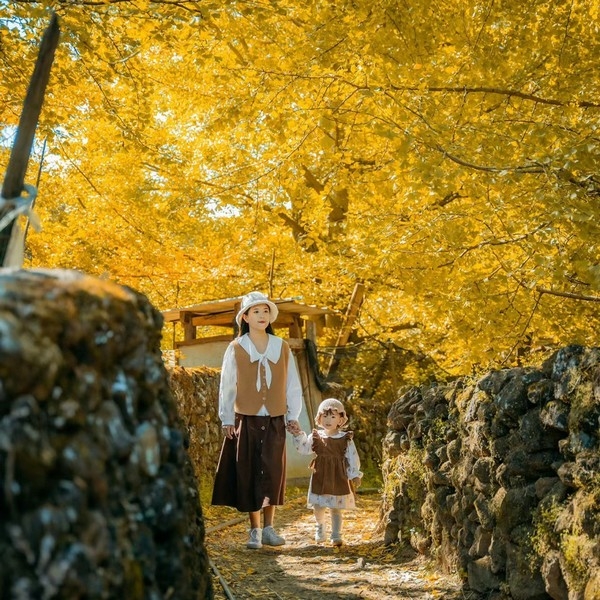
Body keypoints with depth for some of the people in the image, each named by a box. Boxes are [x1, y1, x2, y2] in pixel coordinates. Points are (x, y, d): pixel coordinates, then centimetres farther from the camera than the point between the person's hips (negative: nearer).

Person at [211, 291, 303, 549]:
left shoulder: (282, 347, 4)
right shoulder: (236, 348, -2)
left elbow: (292, 384, 8)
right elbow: (227, 386, 1)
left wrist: (293, 415, 5)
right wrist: (227, 419, -2)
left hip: (275, 421, 2)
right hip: (246, 420, -1)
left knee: (273, 473, 2)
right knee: (249, 473, 1)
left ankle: (268, 528, 14)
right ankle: (254, 531, 10)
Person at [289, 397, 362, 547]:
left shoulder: (346, 439, -3)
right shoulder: (316, 436, 1)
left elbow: (352, 458, -2)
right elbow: (303, 448, -7)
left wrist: (355, 475, -5)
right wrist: (298, 435, -19)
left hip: (339, 478, -1)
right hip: (320, 478, 2)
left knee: (336, 508, 4)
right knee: (318, 506, 7)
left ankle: (336, 535, 16)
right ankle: (320, 527, 33)